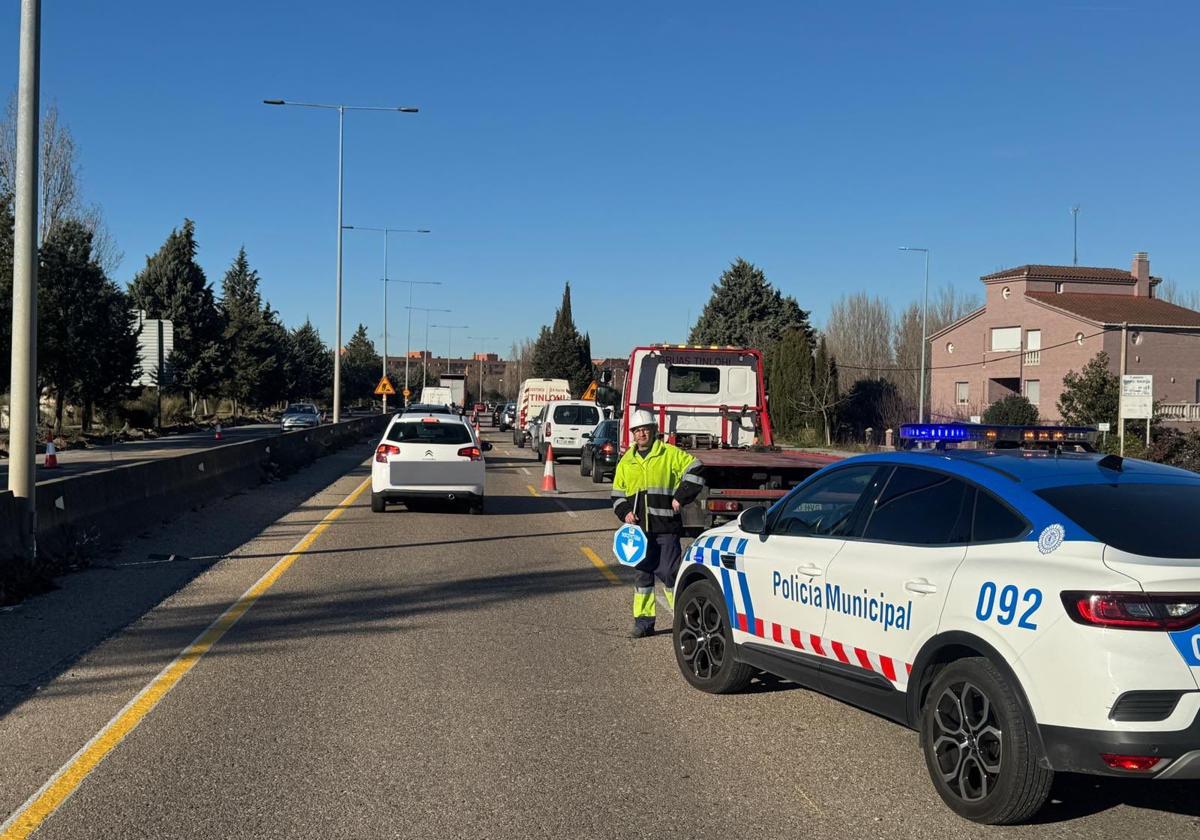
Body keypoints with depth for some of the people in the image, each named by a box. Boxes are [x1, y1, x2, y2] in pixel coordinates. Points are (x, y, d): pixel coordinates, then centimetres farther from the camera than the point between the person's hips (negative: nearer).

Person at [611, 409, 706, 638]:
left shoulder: (670, 454, 1)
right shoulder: (626, 461, 14)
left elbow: (694, 470, -1)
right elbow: (617, 494, 21)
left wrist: (680, 497, -6)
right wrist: (625, 512, 3)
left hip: (666, 527, -4)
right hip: (639, 528, 4)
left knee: (668, 572, -5)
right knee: (643, 573, 8)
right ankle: (643, 621, 14)